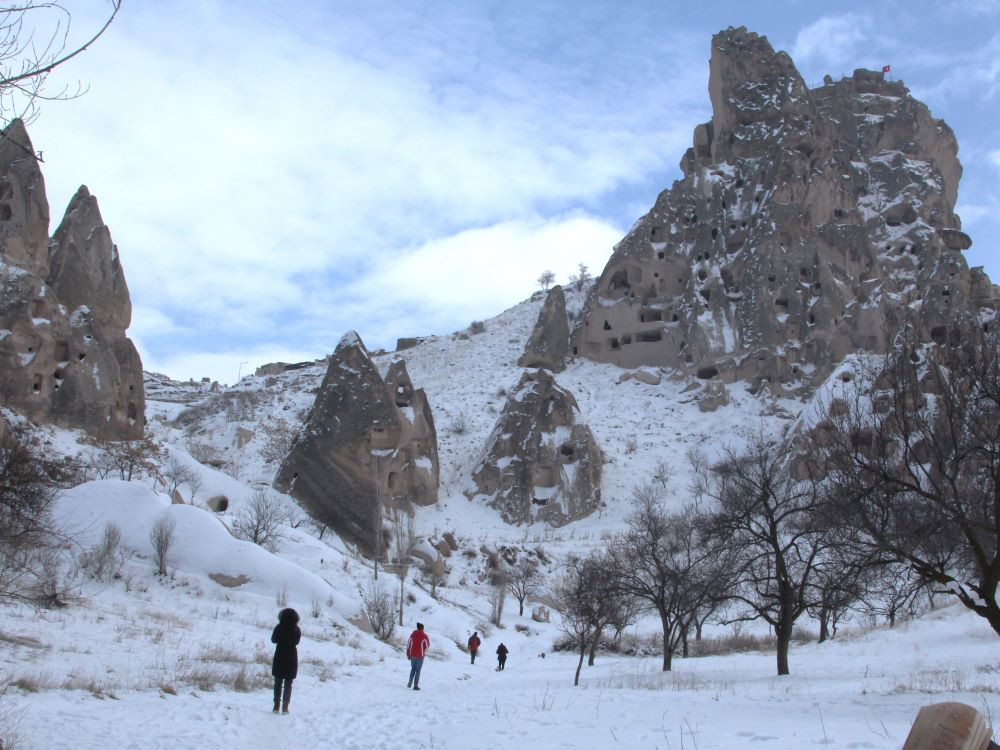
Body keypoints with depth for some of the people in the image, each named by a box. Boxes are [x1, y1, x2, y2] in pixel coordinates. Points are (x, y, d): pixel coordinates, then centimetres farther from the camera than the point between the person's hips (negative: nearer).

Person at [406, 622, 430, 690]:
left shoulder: (413, 634, 1)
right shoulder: (424, 636, -9)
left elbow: (408, 644, 4)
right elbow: (427, 645, 0)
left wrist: (408, 654, 13)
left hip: (412, 655, 3)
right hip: (420, 656, -3)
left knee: (413, 668, 21)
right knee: (418, 670, 4)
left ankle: (410, 683, 14)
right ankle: (416, 685, 1)